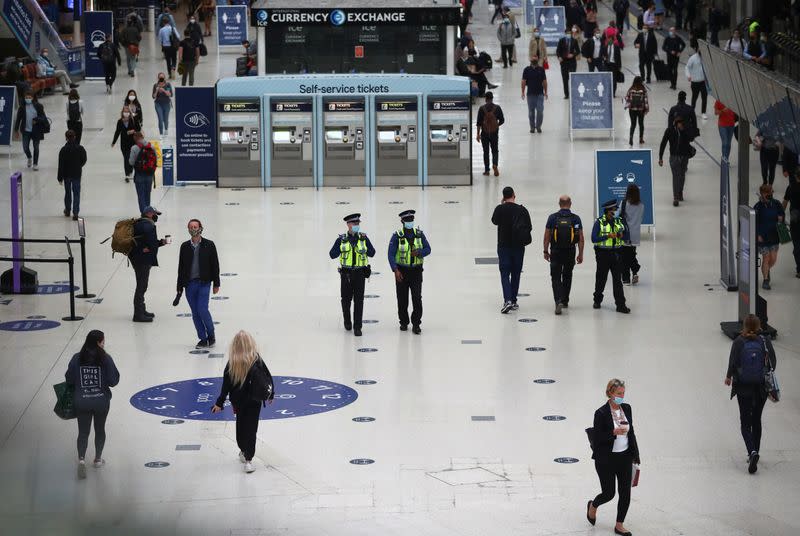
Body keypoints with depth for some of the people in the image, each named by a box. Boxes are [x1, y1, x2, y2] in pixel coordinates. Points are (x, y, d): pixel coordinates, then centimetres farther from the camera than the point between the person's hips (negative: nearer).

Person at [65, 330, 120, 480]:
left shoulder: (77, 358, -8)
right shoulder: (105, 359, -14)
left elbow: (69, 380, -3)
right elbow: (113, 381, -12)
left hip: (82, 402, 1)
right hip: (101, 401, -1)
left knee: (83, 432, 9)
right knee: (100, 430, 20)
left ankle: (81, 459, -11)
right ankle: (98, 459, 32)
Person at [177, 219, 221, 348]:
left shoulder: (208, 245, 1)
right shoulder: (185, 246, 8)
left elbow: (215, 265, 3)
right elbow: (181, 267, 11)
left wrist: (216, 284, 0)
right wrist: (180, 286, 8)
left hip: (204, 283, -3)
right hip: (189, 284, 3)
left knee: (202, 309, -14)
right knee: (195, 313, 3)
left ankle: (211, 335, 5)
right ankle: (203, 339, 12)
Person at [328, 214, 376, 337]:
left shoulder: (363, 238, 4)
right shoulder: (341, 239, 1)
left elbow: (372, 253, 5)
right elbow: (332, 254, 0)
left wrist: (364, 249, -14)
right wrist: (342, 247, -14)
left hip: (360, 272, 0)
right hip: (346, 273, 0)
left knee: (358, 300, -5)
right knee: (346, 299, 10)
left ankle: (357, 327, -3)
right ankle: (347, 321, 34)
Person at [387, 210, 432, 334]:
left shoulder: (419, 234, 2)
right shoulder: (397, 236, -6)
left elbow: (428, 249, 5)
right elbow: (391, 254, -9)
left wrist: (419, 252, -18)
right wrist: (396, 270, -19)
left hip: (416, 271, 1)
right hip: (402, 271, -1)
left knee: (417, 298, -9)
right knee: (402, 299, 7)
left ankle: (416, 324, -3)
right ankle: (403, 322, 23)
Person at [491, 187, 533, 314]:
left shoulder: (500, 209, -11)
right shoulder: (522, 210, -6)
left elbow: (494, 221, 8)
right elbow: (529, 227, -2)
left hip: (504, 246, -2)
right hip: (518, 246, 2)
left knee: (504, 274, -1)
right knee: (515, 274, 13)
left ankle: (508, 300, -18)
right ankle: (513, 301, 17)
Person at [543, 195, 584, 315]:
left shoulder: (552, 218, -4)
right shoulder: (576, 218, -2)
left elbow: (547, 236, -2)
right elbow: (581, 238, -2)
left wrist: (546, 251, 7)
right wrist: (580, 254, 4)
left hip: (555, 252, -2)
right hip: (570, 252, 2)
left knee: (556, 277, 0)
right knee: (567, 277, 20)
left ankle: (558, 301, -19)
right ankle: (565, 301, 29)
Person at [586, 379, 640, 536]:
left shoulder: (627, 408, 3)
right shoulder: (601, 413, -15)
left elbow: (631, 432, 12)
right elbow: (597, 438, -14)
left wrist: (635, 455, 11)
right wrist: (614, 432, -29)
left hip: (625, 457, 5)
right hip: (606, 459, -5)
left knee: (625, 493, 3)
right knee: (608, 493, 3)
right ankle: (593, 506, 36)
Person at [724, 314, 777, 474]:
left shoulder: (738, 342, -9)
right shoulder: (765, 341, -4)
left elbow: (733, 362, -14)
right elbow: (773, 360, -9)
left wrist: (729, 376, 3)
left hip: (743, 387, -2)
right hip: (761, 387, 2)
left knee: (745, 423, 2)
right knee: (756, 420, 20)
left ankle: (752, 451, -21)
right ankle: (754, 452, 26)